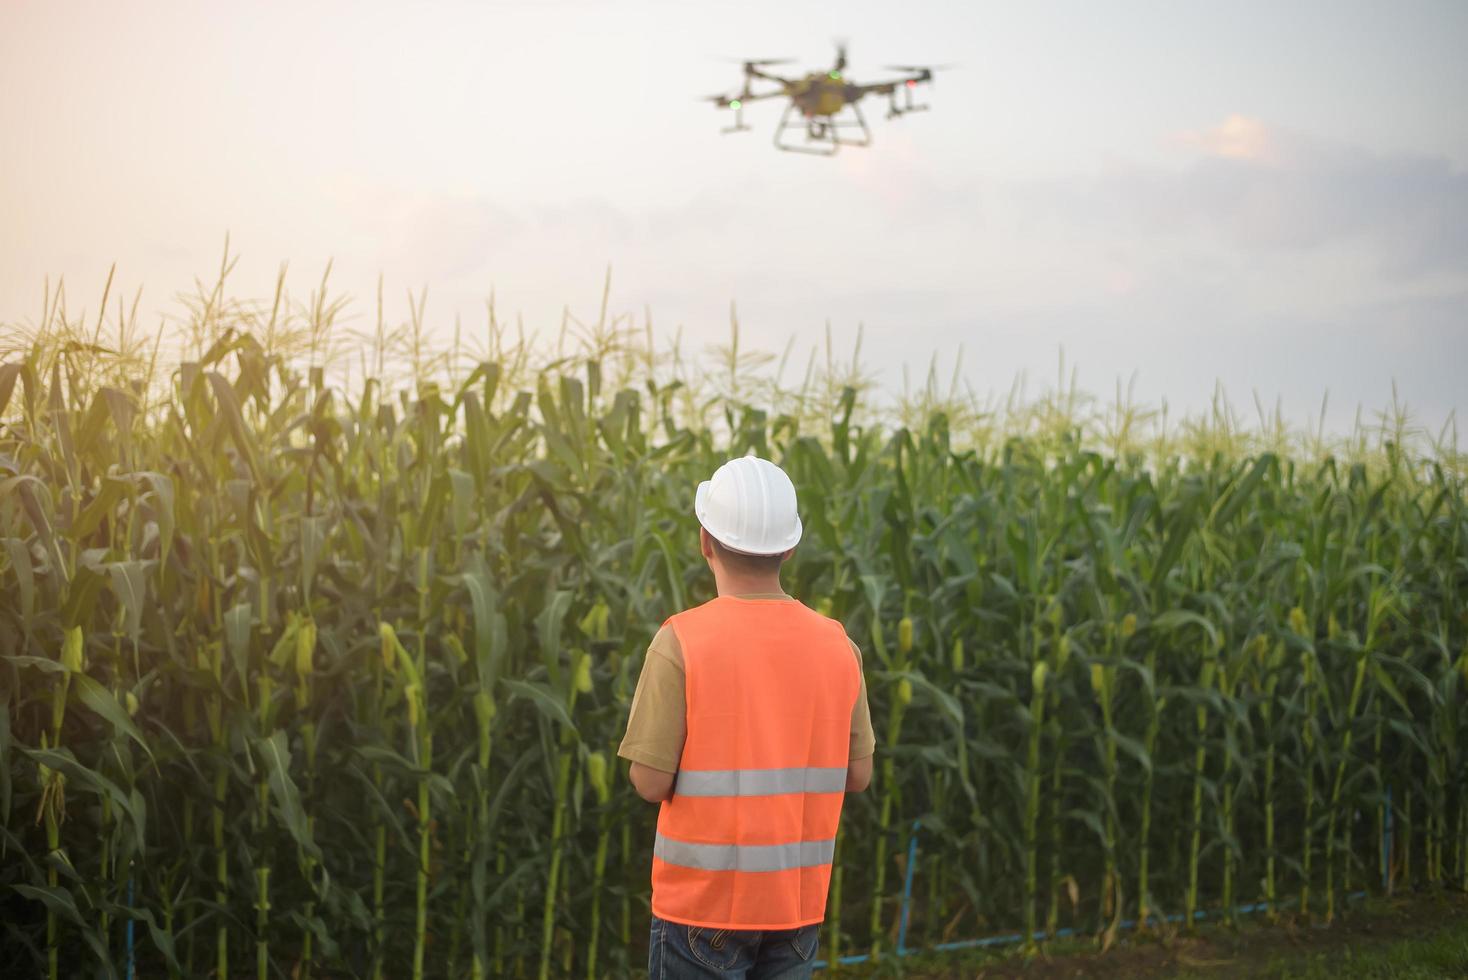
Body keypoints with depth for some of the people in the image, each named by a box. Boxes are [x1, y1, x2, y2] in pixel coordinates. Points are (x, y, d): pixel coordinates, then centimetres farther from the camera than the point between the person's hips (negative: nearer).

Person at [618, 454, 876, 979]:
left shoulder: (681, 642, -14)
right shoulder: (837, 645, 0)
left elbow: (650, 782, -13)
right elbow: (857, 775, 6)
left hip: (702, 901, -4)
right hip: (797, 901, 4)